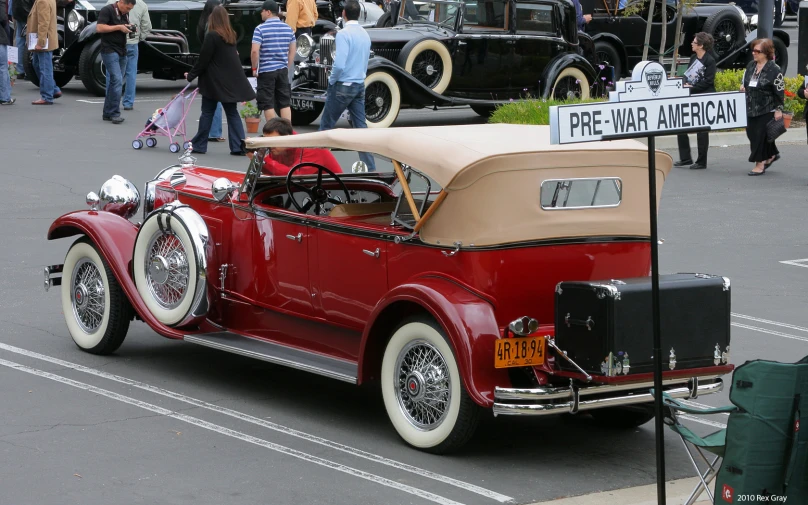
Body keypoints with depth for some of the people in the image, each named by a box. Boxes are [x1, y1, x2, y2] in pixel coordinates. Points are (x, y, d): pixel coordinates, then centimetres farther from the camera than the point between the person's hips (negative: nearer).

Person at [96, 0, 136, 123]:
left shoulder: (125, 14, 15)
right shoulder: (107, 10, -9)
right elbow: (99, 28, -18)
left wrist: (128, 29, 4)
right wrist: (119, 27, -19)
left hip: (122, 52, 9)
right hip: (110, 51, -9)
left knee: (115, 82, 9)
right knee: (117, 80, -17)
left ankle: (107, 114, 15)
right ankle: (114, 113, -15)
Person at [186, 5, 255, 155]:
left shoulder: (212, 36, -13)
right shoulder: (230, 36, 8)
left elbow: (203, 60, -12)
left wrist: (191, 75, 1)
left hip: (215, 81, -6)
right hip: (231, 80, 6)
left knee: (207, 112, 4)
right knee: (232, 112, 7)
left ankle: (199, 145, 12)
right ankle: (239, 147, 0)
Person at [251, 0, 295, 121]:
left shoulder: (260, 29, -11)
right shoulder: (288, 28, 7)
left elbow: (255, 51, -18)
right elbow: (292, 51, 11)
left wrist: (254, 68, -5)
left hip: (266, 71, -5)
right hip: (282, 70, 5)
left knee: (267, 104, 2)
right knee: (285, 103, 9)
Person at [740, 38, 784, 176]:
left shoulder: (774, 69, -13)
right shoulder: (750, 65, 8)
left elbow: (779, 91, -11)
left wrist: (779, 109, -12)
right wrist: (743, 87, 5)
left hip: (767, 109, -7)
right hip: (751, 108, 7)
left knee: (761, 135, -4)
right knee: (751, 133, 11)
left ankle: (760, 164, 5)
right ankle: (772, 154, 30)